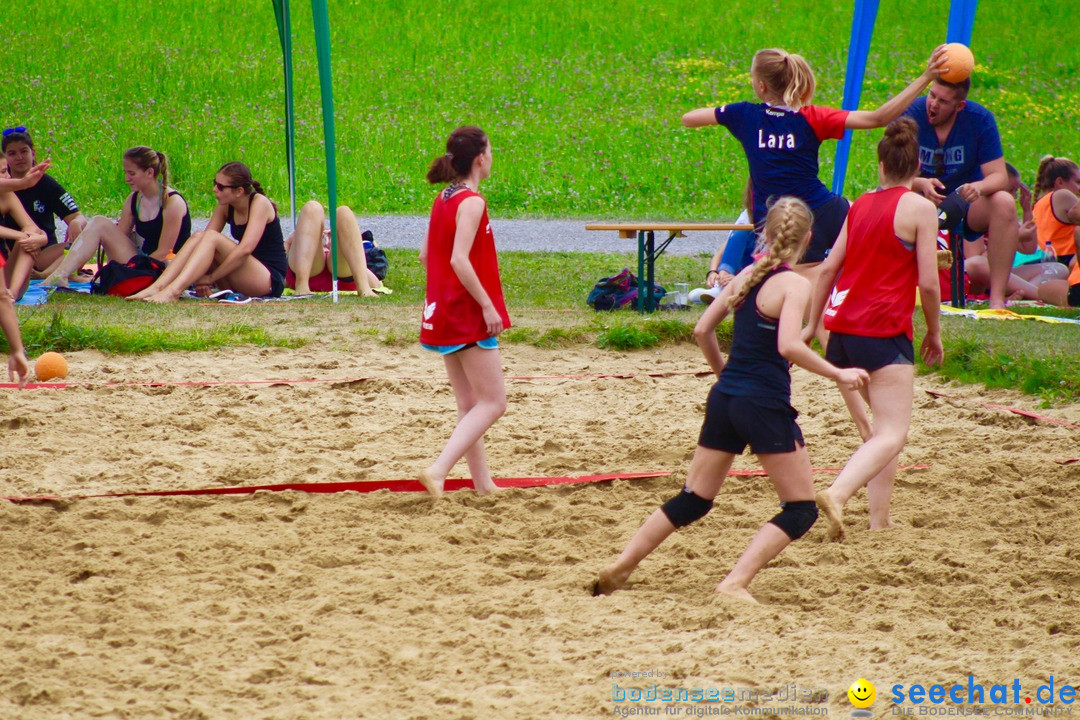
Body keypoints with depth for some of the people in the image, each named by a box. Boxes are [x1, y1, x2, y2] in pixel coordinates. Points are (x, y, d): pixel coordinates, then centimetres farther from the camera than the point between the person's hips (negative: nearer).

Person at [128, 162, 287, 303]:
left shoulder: (259, 203, -14)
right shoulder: (225, 207, 7)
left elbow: (246, 248, -25)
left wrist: (211, 277, -23)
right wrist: (200, 278, -17)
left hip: (270, 279, -7)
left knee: (211, 238, -25)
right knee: (197, 237, -11)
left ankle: (174, 291, -39)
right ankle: (157, 287, -25)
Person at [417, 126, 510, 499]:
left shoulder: (443, 199, 10)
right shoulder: (471, 202, -15)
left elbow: (426, 256, 16)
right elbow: (459, 260, -23)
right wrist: (488, 305, -19)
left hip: (441, 311, 9)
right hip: (469, 316, -9)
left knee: (470, 405, 13)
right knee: (492, 403, -5)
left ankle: (484, 485, 16)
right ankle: (438, 470, -17)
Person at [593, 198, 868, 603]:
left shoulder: (746, 276, 9)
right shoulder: (794, 285, -11)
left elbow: (702, 331, 12)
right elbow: (788, 346, -25)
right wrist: (838, 374, -16)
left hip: (724, 398, 7)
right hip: (765, 404, -7)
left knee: (693, 500, 20)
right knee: (801, 509, 2)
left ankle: (620, 568, 18)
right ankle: (736, 583, -12)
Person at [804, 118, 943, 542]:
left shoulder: (860, 206, 12)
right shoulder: (920, 208, -5)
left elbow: (828, 269, 13)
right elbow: (928, 282, -9)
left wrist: (812, 325, 20)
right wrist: (934, 334, 4)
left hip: (843, 328, 7)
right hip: (884, 332, -7)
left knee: (885, 425, 21)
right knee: (892, 435, -11)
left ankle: (879, 519, 15)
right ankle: (837, 494, -34)